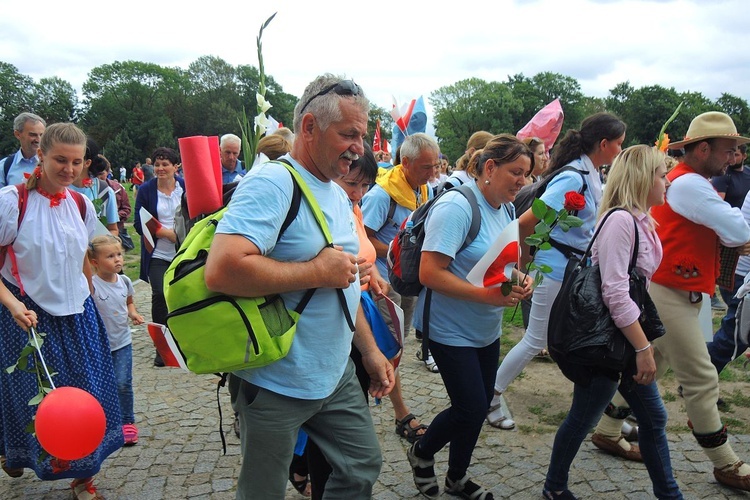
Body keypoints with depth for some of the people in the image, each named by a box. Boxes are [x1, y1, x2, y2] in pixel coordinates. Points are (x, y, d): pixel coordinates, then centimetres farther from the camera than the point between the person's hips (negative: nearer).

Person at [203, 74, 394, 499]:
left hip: (337, 375, 8)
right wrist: (317, 271, -24)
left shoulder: (338, 194, 10)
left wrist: (370, 349, 16)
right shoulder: (272, 183, -21)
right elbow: (222, 270, -35)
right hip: (277, 384, -8)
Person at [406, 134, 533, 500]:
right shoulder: (456, 207, -22)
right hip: (452, 329, -8)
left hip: (487, 329, 8)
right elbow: (429, 273, -27)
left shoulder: (506, 208, 5)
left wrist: (520, 279, -4)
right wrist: (484, 295, -30)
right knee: (471, 408, -5)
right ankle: (421, 452, 26)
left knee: (480, 406, 16)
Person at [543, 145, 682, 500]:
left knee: (653, 418, 15)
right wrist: (644, 348, -21)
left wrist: (643, 346, 17)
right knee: (583, 418, 7)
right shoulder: (620, 220, -19)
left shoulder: (640, 222, 9)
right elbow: (615, 293, -24)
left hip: (626, 338, 9)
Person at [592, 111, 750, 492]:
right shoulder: (688, 184, -17)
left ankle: (608, 430, 27)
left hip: (667, 291, 10)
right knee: (701, 379, -1)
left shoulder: (687, 182, 16)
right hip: (669, 294, -10)